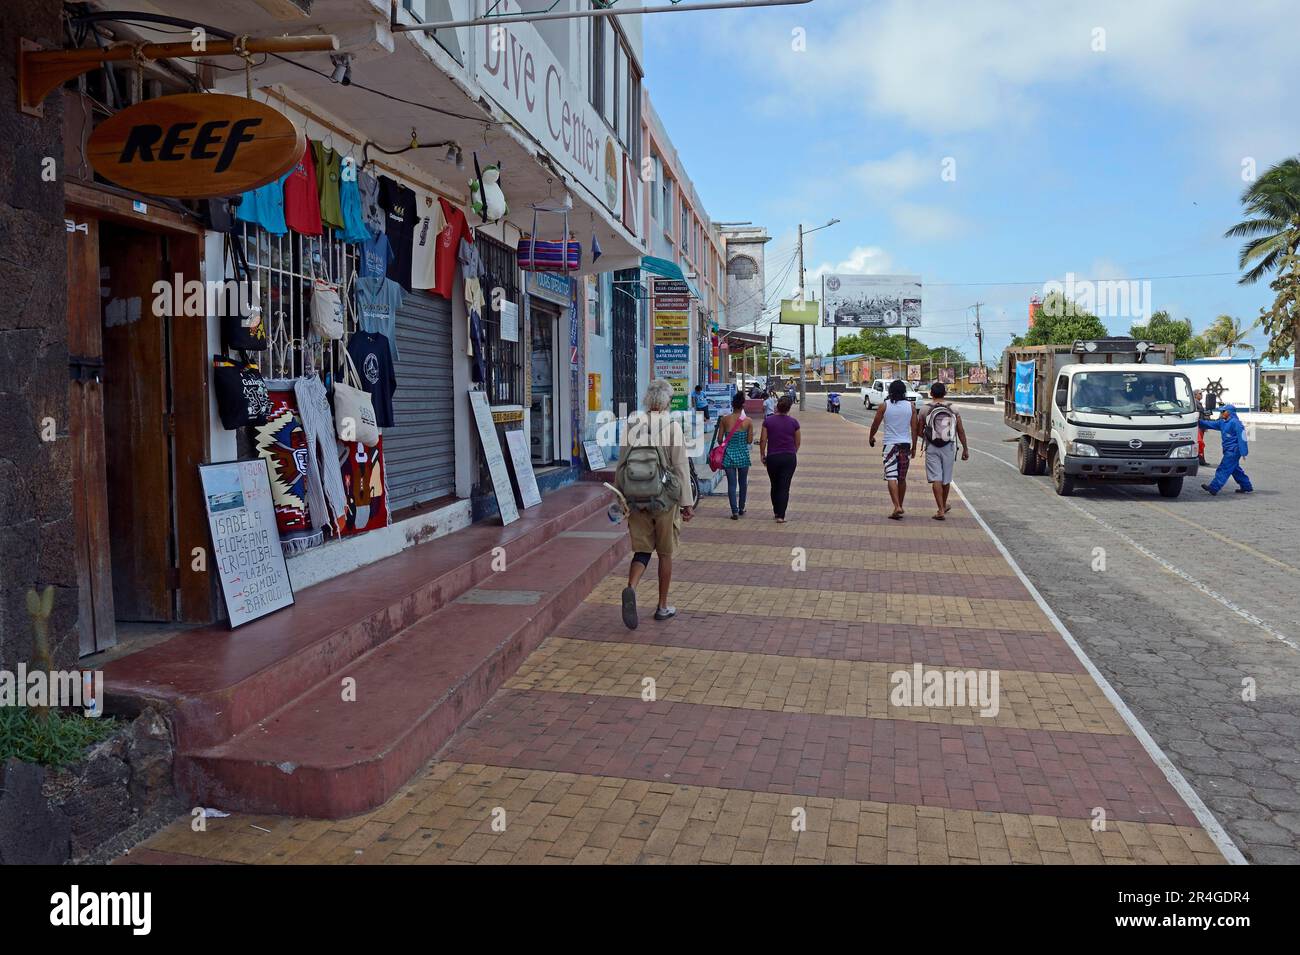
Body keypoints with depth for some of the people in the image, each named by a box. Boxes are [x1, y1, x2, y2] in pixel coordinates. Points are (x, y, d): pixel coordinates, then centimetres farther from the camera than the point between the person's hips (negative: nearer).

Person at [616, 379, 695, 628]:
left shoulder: (631, 426, 1)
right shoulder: (672, 427, -9)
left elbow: (621, 465, 6)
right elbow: (681, 468, -9)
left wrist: (620, 498, 16)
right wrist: (686, 503, -2)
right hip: (665, 500, -3)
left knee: (642, 550, 10)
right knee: (665, 553, 12)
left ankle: (631, 588, -18)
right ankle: (663, 606, 21)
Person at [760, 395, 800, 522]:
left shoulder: (768, 421, -6)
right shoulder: (794, 422, -4)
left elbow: (763, 440, -5)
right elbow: (797, 442, 5)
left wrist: (762, 455, 8)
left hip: (772, 457, 1)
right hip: (789, 457, -1)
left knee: (775, 486, 17)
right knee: (785, 487, 1)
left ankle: (776, 512, 29)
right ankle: (780, 516, -4)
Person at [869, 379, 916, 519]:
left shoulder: (884, 406, -5)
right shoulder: (910, 406, 2)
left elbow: (875, 424, 2)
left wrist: (871, 437, 21)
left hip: (890, 444, -3)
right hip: (905, 444, 3)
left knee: (891, 477, -7)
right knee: (902, 478, 13)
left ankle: (897, 507, -21)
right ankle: (900, 506, 23)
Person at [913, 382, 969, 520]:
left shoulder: (924, 409, -5)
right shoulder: (953, 409, 1)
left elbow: (919, 431, -1)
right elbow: (961, 431, 1)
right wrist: (965, 449, 8)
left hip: (932, 448, -2)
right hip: (949, 447, 3)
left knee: (936, 479, -3)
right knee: (946, 479, 17)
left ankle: (941, 510, -11)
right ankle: (944, 505, 36)